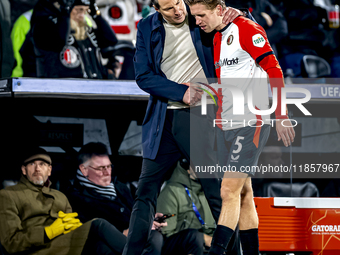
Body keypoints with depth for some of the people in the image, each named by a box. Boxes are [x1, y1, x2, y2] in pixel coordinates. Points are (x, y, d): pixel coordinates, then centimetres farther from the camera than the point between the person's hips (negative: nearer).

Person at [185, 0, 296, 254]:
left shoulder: (246, 29, -12)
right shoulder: (218, 38, 15)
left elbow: (274, 71, -15)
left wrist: (281, 116, -18)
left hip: (251, 124, -9)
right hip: (225, 126, 9)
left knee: (230, 191, -13)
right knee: (243, 195, 9)